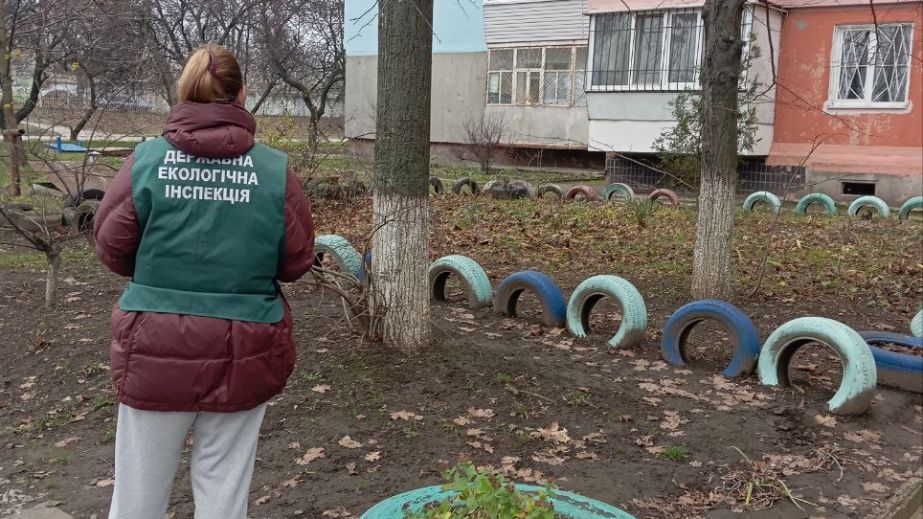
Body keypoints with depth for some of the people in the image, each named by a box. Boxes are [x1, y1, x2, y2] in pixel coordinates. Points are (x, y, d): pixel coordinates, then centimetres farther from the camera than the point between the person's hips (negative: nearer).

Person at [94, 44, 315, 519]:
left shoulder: (146, 159, -7)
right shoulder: (275, 169, -7)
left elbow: (112, 248, -1)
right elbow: (297, 260, -2)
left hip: (156, 348, 0)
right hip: (243, 353, 0)